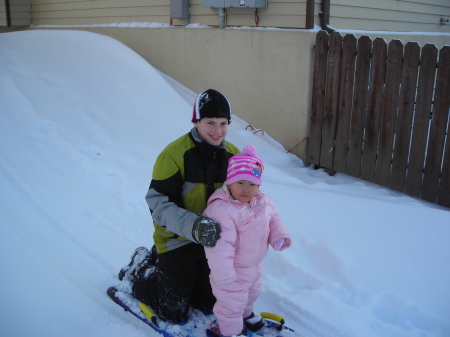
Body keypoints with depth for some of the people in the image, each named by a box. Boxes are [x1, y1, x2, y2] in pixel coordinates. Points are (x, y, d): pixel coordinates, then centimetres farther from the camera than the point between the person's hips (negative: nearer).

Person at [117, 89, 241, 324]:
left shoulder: (233, 155, -4)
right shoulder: (175, 154, -22)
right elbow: (158, 202, -24)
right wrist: (193, 226, -38)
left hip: (213, 241, 6)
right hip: (177, 240, -5)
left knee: (209, 302, 20)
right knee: (173, 313, 5)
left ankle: (160, 266, 38)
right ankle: (140, 269, 29)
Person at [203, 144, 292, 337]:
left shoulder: (263, 202, -8)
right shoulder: (221, 210, -35)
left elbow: (273, 218, 10)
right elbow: (220, 246, -34)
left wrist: (279, 234, -10)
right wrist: (223, 276, -31)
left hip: (255, 266, 9)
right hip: (234, 270, -8)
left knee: (252, 293, 32)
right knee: (232, 302, 10)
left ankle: (246, 313, 59)